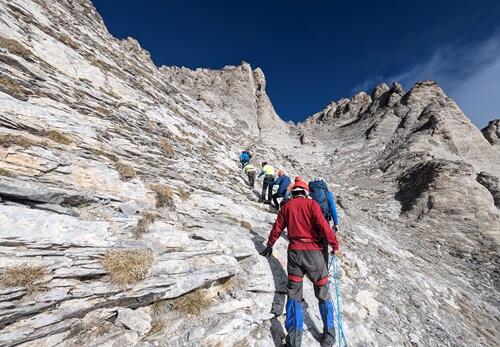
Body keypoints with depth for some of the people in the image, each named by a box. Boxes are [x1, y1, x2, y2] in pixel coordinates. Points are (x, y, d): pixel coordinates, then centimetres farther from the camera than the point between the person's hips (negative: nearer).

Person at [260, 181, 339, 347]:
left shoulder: (286, 206, 5)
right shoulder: (311, 204, -4)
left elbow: (277, 228, 11)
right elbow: (323, 226, -12)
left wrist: (269, 245, 24)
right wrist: (335, 244, 2)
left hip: (294, 251, 2)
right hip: (313, 251, -1)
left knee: (294, 294, 12)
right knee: (323, 294, 17)